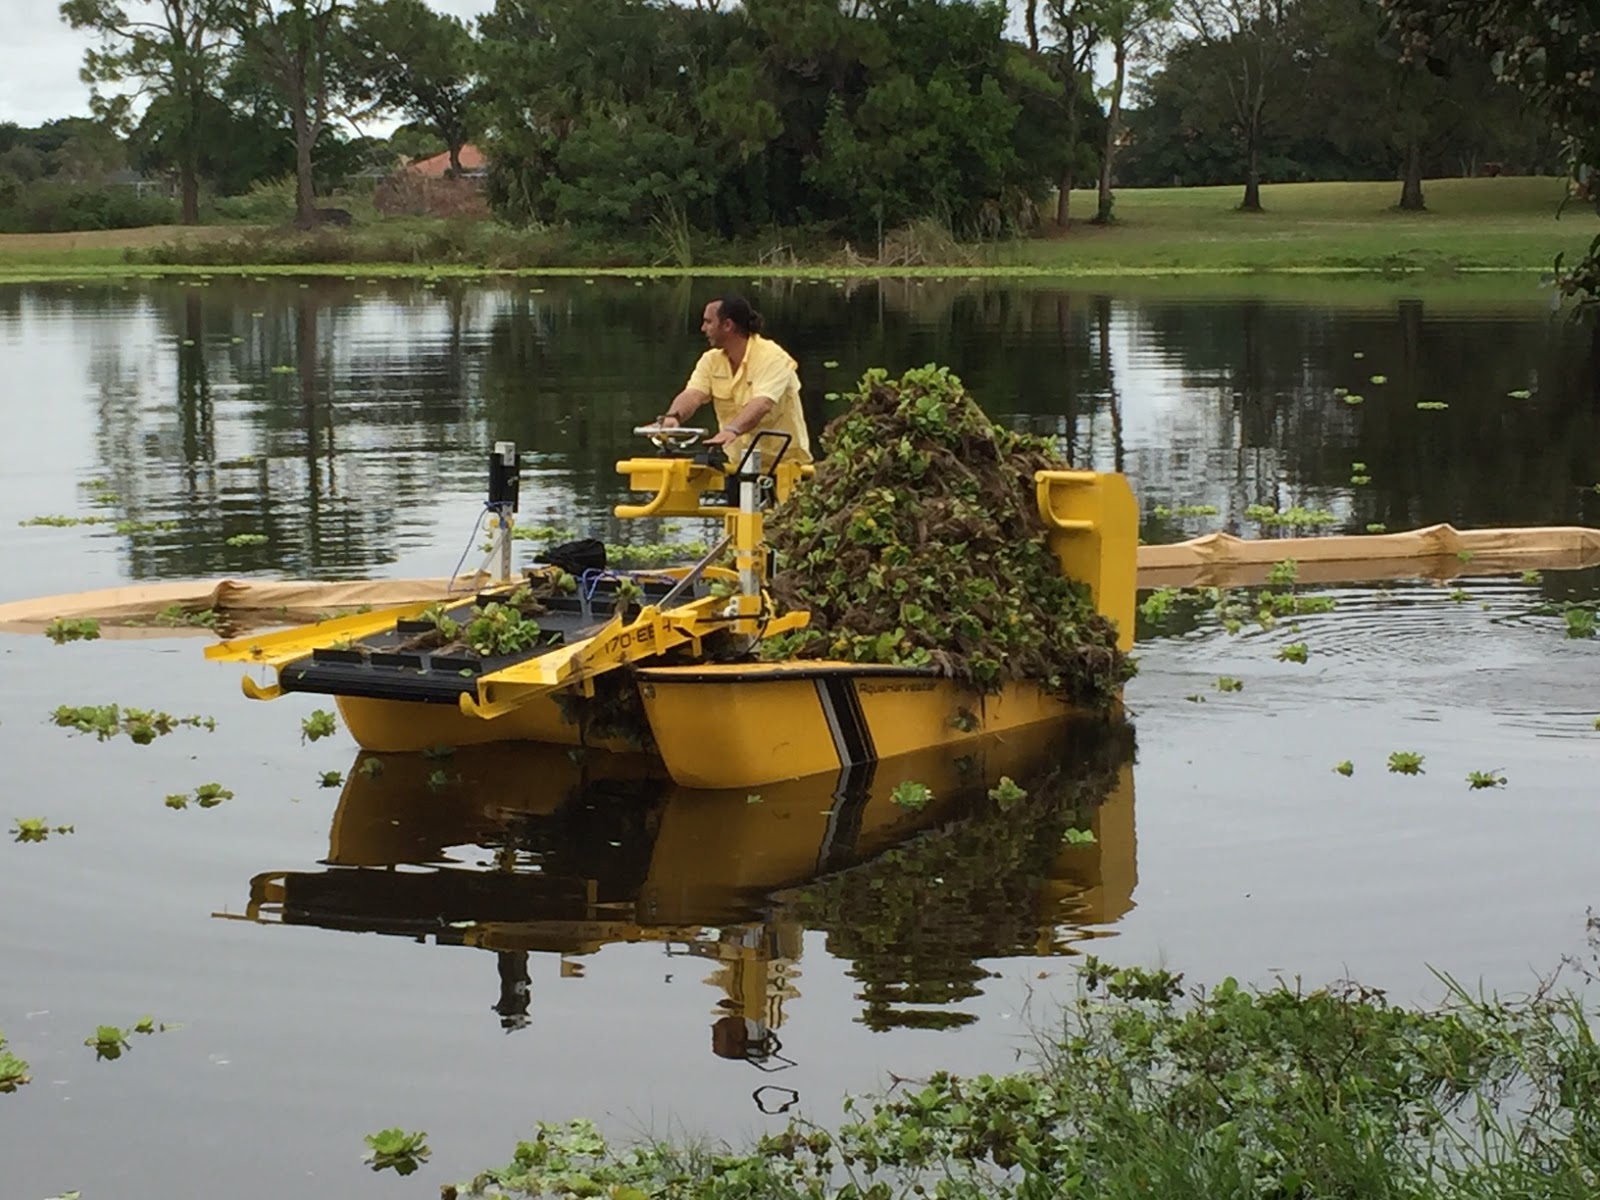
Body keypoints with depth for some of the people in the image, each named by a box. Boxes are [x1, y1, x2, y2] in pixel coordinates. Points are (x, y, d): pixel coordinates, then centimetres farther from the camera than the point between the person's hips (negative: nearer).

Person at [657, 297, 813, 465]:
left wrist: (733, 430, -48)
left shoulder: (772, 357, -14)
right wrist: (672, 417, -33)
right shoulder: (711, 360, 5)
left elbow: (762, 404, -30)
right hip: (741, 464, 6)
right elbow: (692, 395, -11)